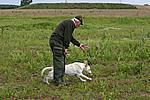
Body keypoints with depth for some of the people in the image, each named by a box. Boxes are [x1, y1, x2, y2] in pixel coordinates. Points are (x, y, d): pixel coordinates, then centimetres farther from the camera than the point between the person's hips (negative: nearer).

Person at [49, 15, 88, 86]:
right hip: (57, 42, -11)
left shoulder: (70, 23, 23)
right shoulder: (70, 23, -9)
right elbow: (66, 37, -17)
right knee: (59, 62, -9)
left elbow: (71, 38, 31)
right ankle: (58, 81, -8)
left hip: (54, 41, 11)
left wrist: (79, 45, 33)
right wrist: (66, 48, -17)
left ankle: (58, 79, 21)